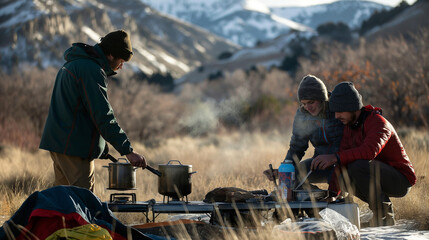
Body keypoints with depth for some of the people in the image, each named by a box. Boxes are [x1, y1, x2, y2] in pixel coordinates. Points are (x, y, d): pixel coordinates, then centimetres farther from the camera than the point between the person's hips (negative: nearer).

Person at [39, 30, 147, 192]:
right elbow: (104, 117, -22)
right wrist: (128, 151, -23)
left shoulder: (73, 64, 18)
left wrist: (101, 147, 21)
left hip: (58, 142, 10)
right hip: (74, 147, -10)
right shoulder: (91, 70, -15)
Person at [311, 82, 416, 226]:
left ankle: (384, 216, -18)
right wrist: (332, 192, -4)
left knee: (358, 165, -31)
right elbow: (343, 157, 5)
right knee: (342, 177, -9)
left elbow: (370, 151, -41)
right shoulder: (349, 125, 5)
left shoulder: (378, 123, -22)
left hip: (401, 181, -9)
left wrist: (335, 157, -48)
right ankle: (382, 206, 5)